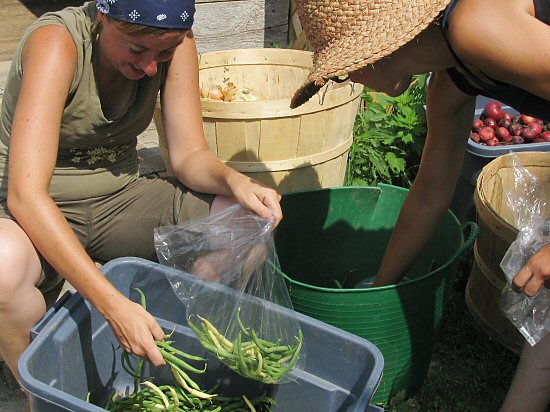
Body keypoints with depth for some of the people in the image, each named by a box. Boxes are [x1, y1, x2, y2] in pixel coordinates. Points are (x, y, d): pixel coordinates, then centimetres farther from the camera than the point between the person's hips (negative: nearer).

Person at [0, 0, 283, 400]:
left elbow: (189, 155, -4)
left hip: (118, 198, 4)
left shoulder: (174, 42, -10)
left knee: (252, 218, -17)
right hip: (38, 215, -4)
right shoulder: (56, 42, -26)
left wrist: (233, 179, -29)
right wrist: (113, 304, -43)